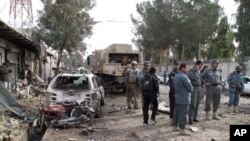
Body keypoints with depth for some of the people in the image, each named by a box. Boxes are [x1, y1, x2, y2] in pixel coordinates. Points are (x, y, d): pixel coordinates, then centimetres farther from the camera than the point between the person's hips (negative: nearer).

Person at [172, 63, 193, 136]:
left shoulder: (176, 76, 11)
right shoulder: (184, 77, -19)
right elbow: (190, 88, -15)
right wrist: (190, 90, 6)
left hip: (177, 98, 10)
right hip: (184, 99, -10)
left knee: (177, 112, 16)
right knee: (183, 114, -5)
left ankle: (175, 127, 26)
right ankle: (182, 130, 0)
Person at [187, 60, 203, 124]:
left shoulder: (199, 71, 16)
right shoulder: (190, 71, -7)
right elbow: (194, 77, -22)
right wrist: (197, 70, -14)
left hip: (199, 88, 7)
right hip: (193, 88, -7)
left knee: (197, 104, 7)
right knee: (193, 104, -10)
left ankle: (194, 117, 15)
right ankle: (190, 118, -6)